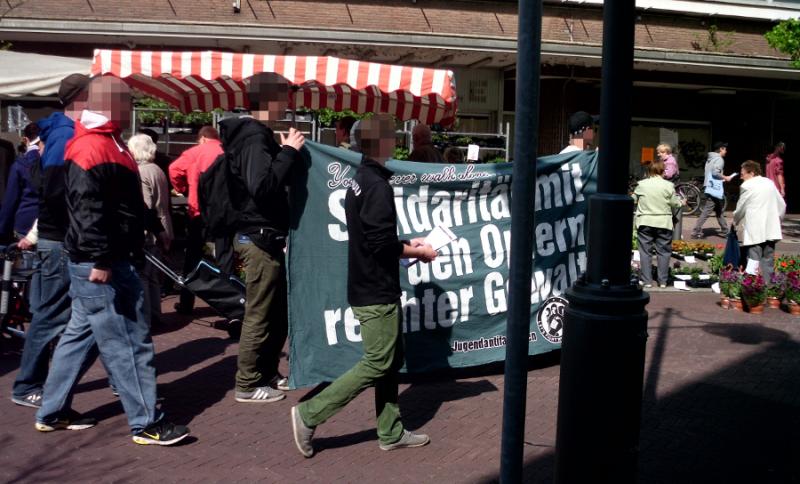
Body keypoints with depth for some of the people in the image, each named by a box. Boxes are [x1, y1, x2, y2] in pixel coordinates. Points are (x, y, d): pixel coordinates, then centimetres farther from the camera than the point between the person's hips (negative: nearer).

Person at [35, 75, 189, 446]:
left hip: (109, 260, 11)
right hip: (100, 265, -11)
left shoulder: (105, 143, 17)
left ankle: (53, 412, 28)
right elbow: (89, 210, -25)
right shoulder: (94, 149, -18)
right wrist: (100, 260, -26)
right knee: (127, 343, -5)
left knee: (80, 334, 17)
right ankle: (146, 423, 4)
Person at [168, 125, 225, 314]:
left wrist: (185, 189, 8)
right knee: (225, 257, 7)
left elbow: (174, 170, -6)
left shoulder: (195, 152, 3)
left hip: (200, 210, 0)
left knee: (193, 257, 12)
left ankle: (186, 304, 17)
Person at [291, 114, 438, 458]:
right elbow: (382, 243, -22)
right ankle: (309, 414, 1)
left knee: (391, 361, 15)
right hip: (377, 293, -10)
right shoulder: (378, 185, -18)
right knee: (377, 364, -3)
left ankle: (391, 433, 22)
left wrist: (407, 245, 10)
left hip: (371, 287, 10)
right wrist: (418, 252, -8)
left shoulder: (359, 181, 12)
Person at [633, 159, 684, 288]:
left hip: (645, 222, 0)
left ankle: (647, 281, 6)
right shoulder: (668, 186, -5)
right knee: (663, 252, 9)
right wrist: (681, 202, 24)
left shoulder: (641, 184, -2)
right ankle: (663, 281, 11)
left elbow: (633, 199, 9)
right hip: (664, 223, 0)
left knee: (645, 251, 7)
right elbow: (674, 203, 1)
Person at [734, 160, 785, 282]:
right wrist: (777, 220, 26)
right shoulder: (770, 183, 14)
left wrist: (735, 221, 20)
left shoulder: (747, 186, -5)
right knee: (768, 262, 9)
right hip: (771, 230, 6)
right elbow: (782, 205, 16)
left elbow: (740, 208, 2)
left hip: (754, 232, -6)